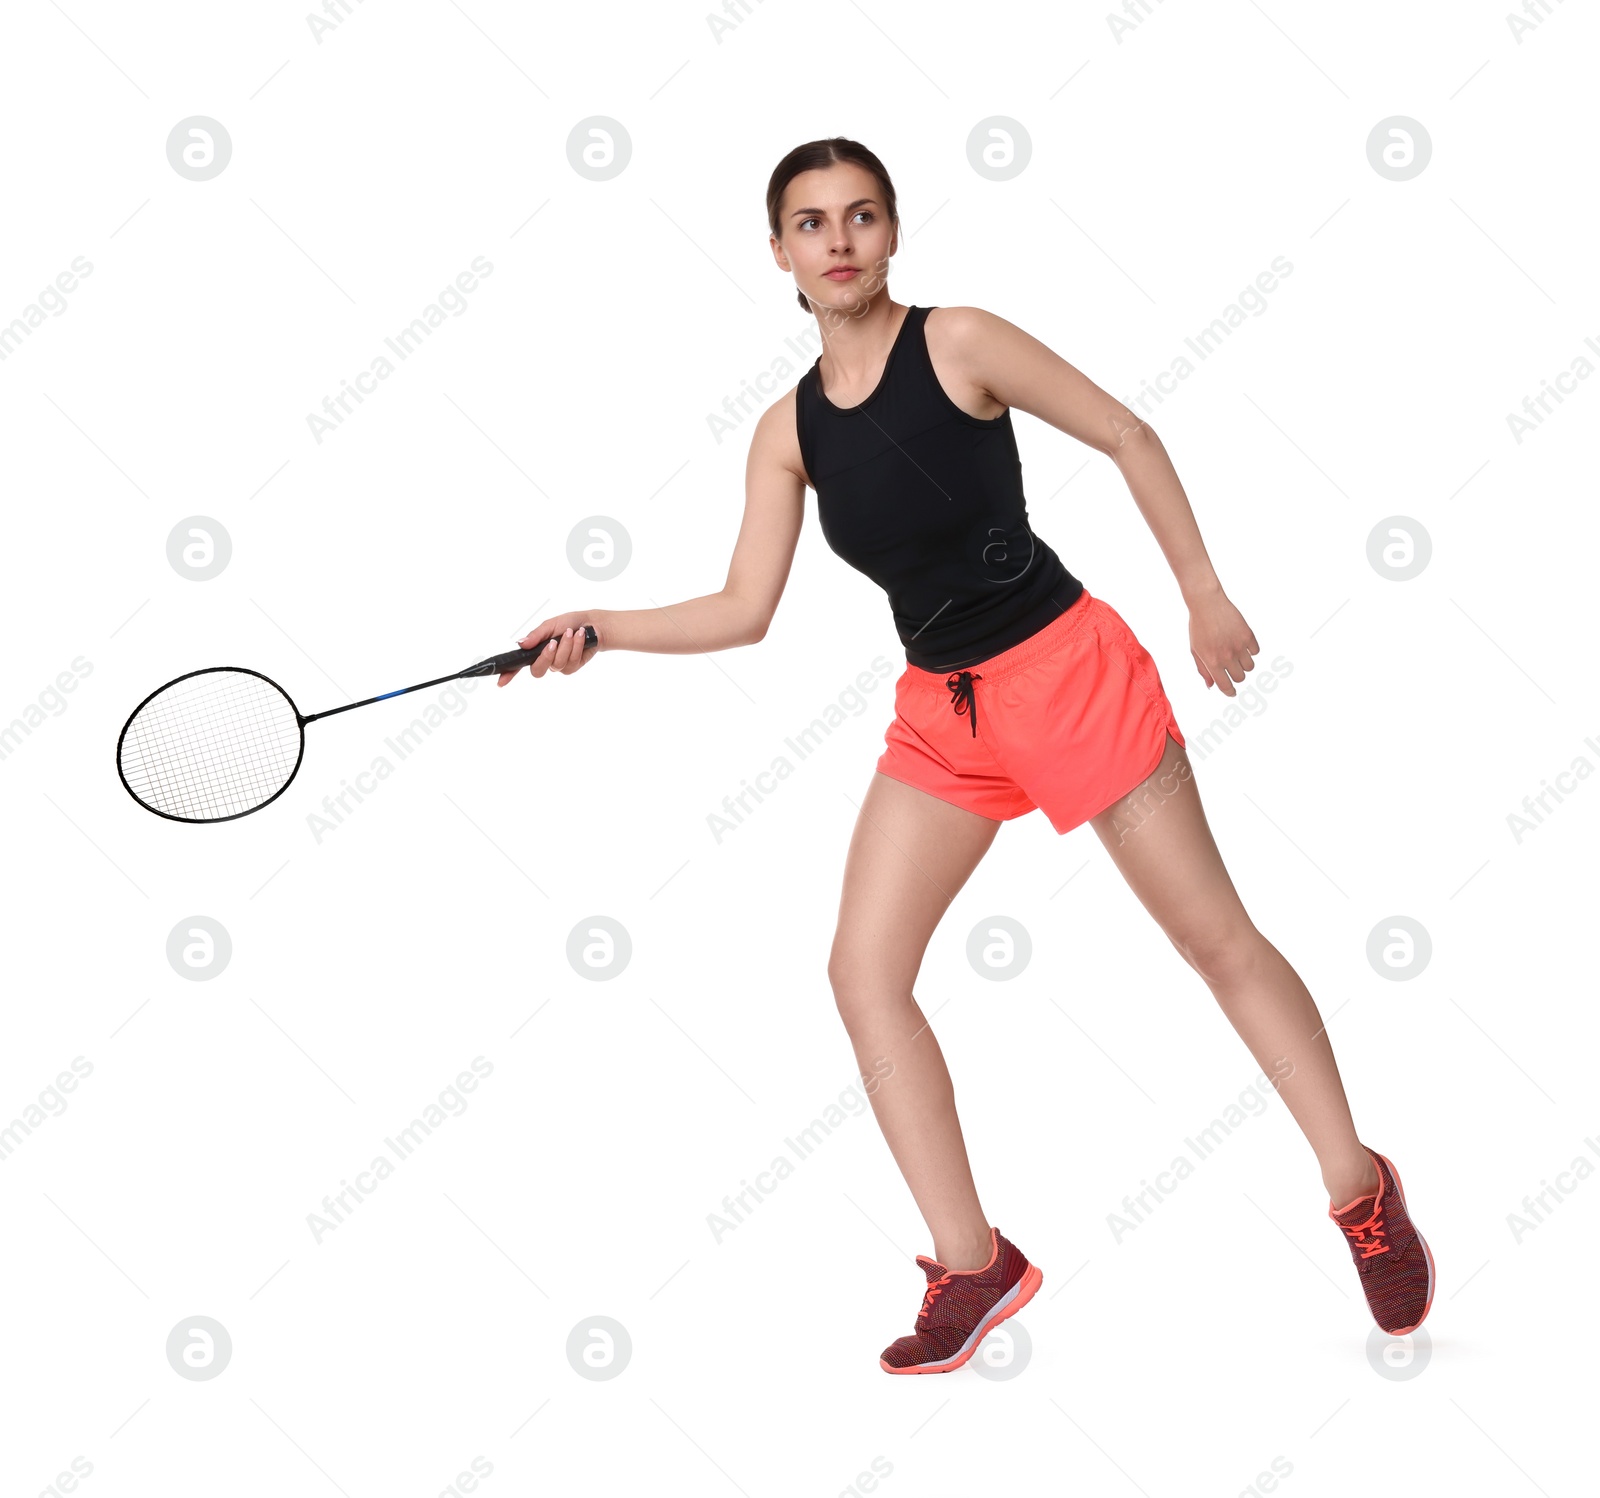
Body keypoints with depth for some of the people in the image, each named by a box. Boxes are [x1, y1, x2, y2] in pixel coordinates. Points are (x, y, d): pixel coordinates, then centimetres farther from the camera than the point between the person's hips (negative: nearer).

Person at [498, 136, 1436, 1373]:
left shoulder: (958, 343, -10)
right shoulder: (788, 429, 4)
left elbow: (1129, 437, -4)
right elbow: (745, 611, 3)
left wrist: (1206, 597, -5)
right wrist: (601, 629, -8)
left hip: (1067, 666, -5)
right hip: (941, 710, 5)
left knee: (1217, 937, 3)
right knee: (863, 971, -4)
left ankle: (1361, 1188, 23)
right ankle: (972, 1264, 7)